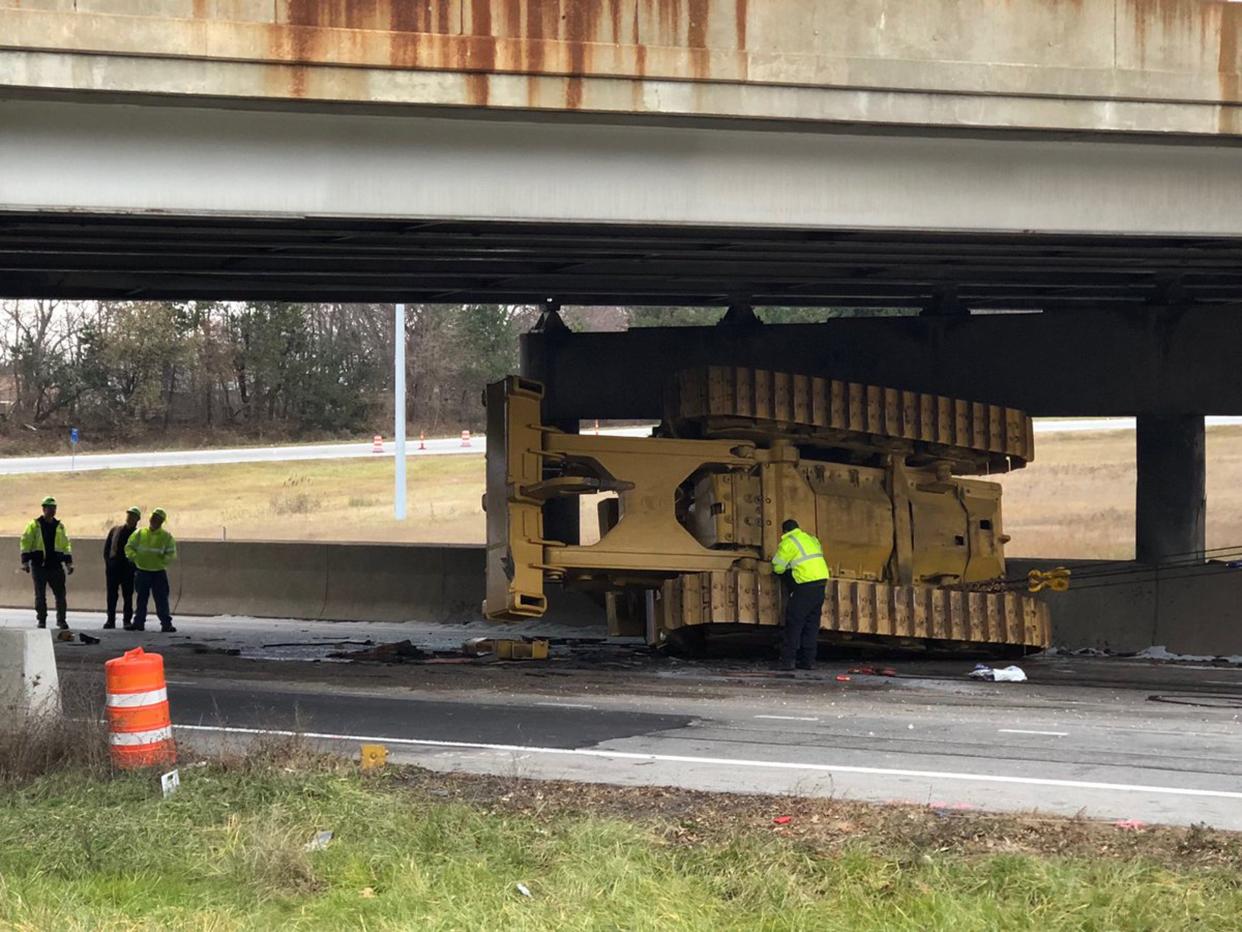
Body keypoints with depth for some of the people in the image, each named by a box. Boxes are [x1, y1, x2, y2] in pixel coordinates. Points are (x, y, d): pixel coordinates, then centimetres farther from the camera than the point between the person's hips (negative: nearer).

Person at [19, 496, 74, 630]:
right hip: (39, 566, -3)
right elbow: (25, 543, -3)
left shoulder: (59, 527, 12)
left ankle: (61, 620, 8)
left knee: (60, 594, 0)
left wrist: (69, 563, 6)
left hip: (56, 566, 3)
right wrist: (25, 562, -11)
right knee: (40, 595, 2)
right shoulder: (34, 525, 1)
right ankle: (41, 620, 11)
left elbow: (66, 545, 14)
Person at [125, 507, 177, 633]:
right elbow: (129, 547, 5)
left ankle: (166, 624, -3)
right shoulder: (140, 533, 4)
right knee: (141, 599, 9)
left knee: (162, 599, -5)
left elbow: (171, 554, 0)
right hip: (142, 572, 2)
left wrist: (163, 560, -20)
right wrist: (133, 556, -16)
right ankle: (139, 622, 16)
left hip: (159, 572, -2)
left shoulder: (166, 537, 0)